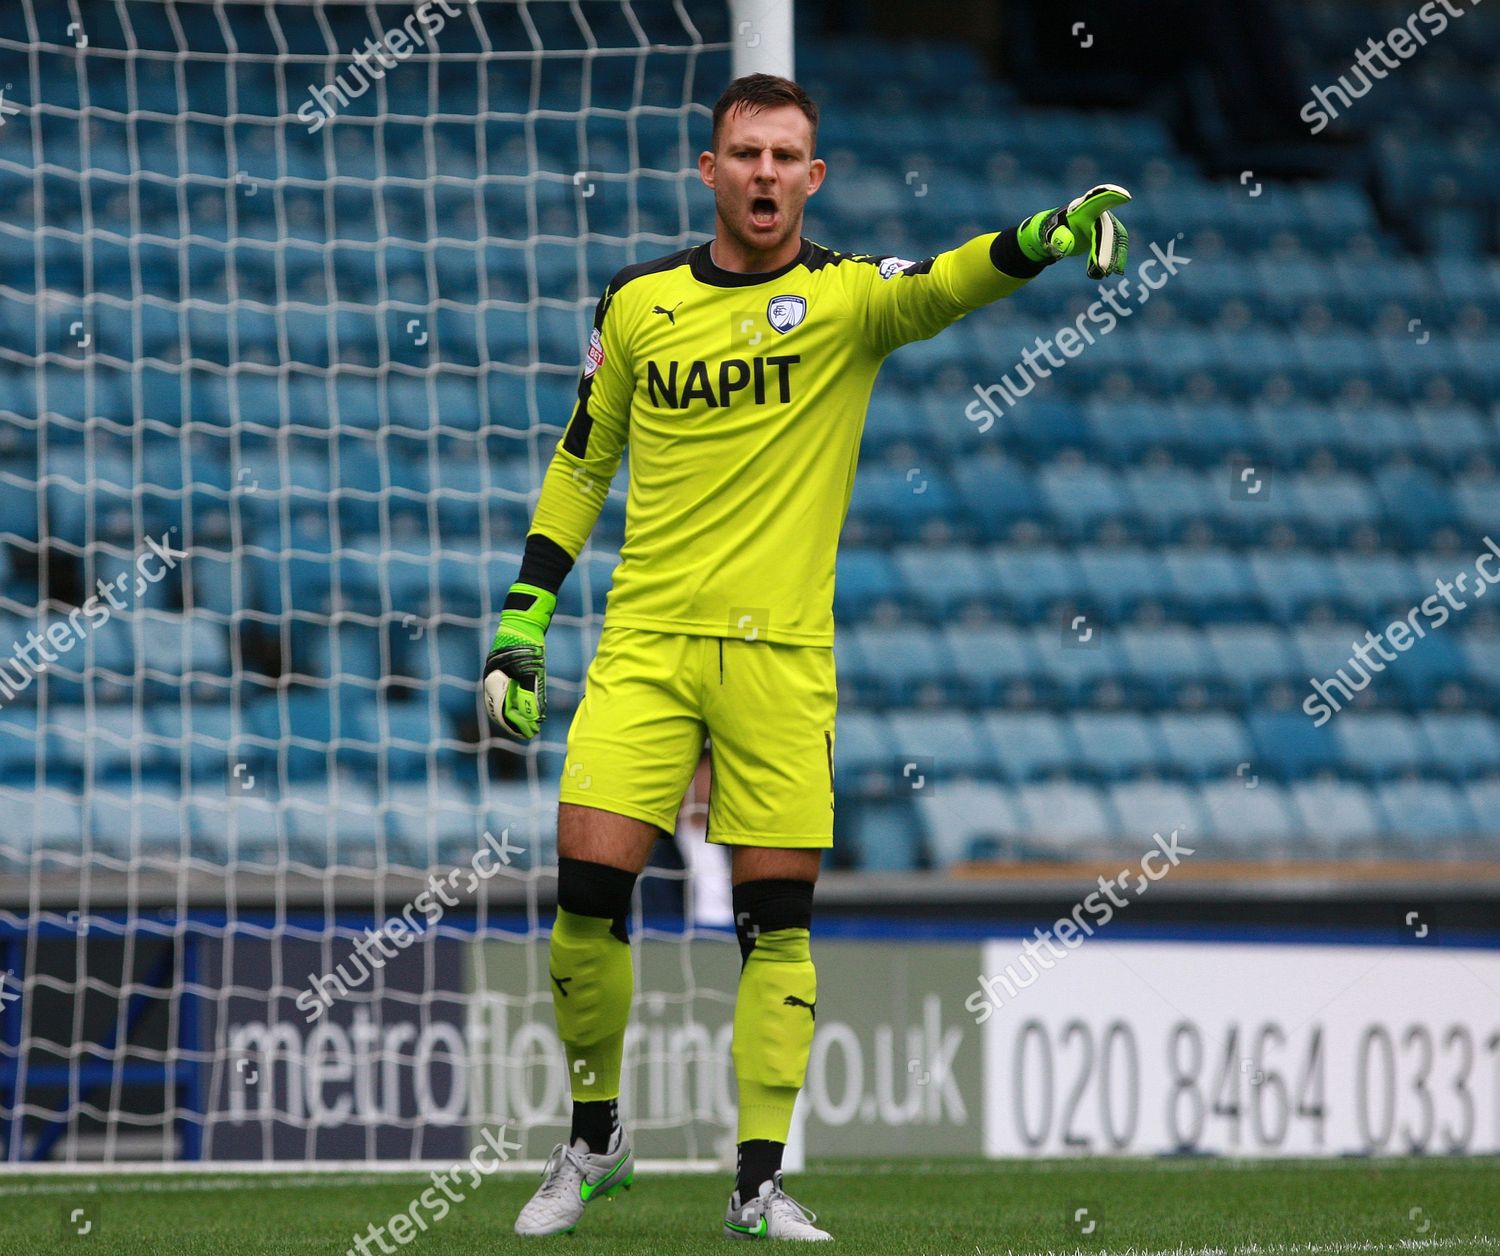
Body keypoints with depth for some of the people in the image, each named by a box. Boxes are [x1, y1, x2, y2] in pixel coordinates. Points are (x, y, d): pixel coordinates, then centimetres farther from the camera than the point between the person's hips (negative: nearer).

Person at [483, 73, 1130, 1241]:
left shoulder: (845, 294, -2)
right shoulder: (638, 301, 8)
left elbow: (945, 286, -23)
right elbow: (583, 459, 18)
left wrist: (1052, 234, -43)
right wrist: (522, 617, 13)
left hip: (781, 654, -1)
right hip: (643, 642, 1)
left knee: (778, 918, -2)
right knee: (589, 888, -7)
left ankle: (760, 1183, 7)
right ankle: (595, 1141, 14)